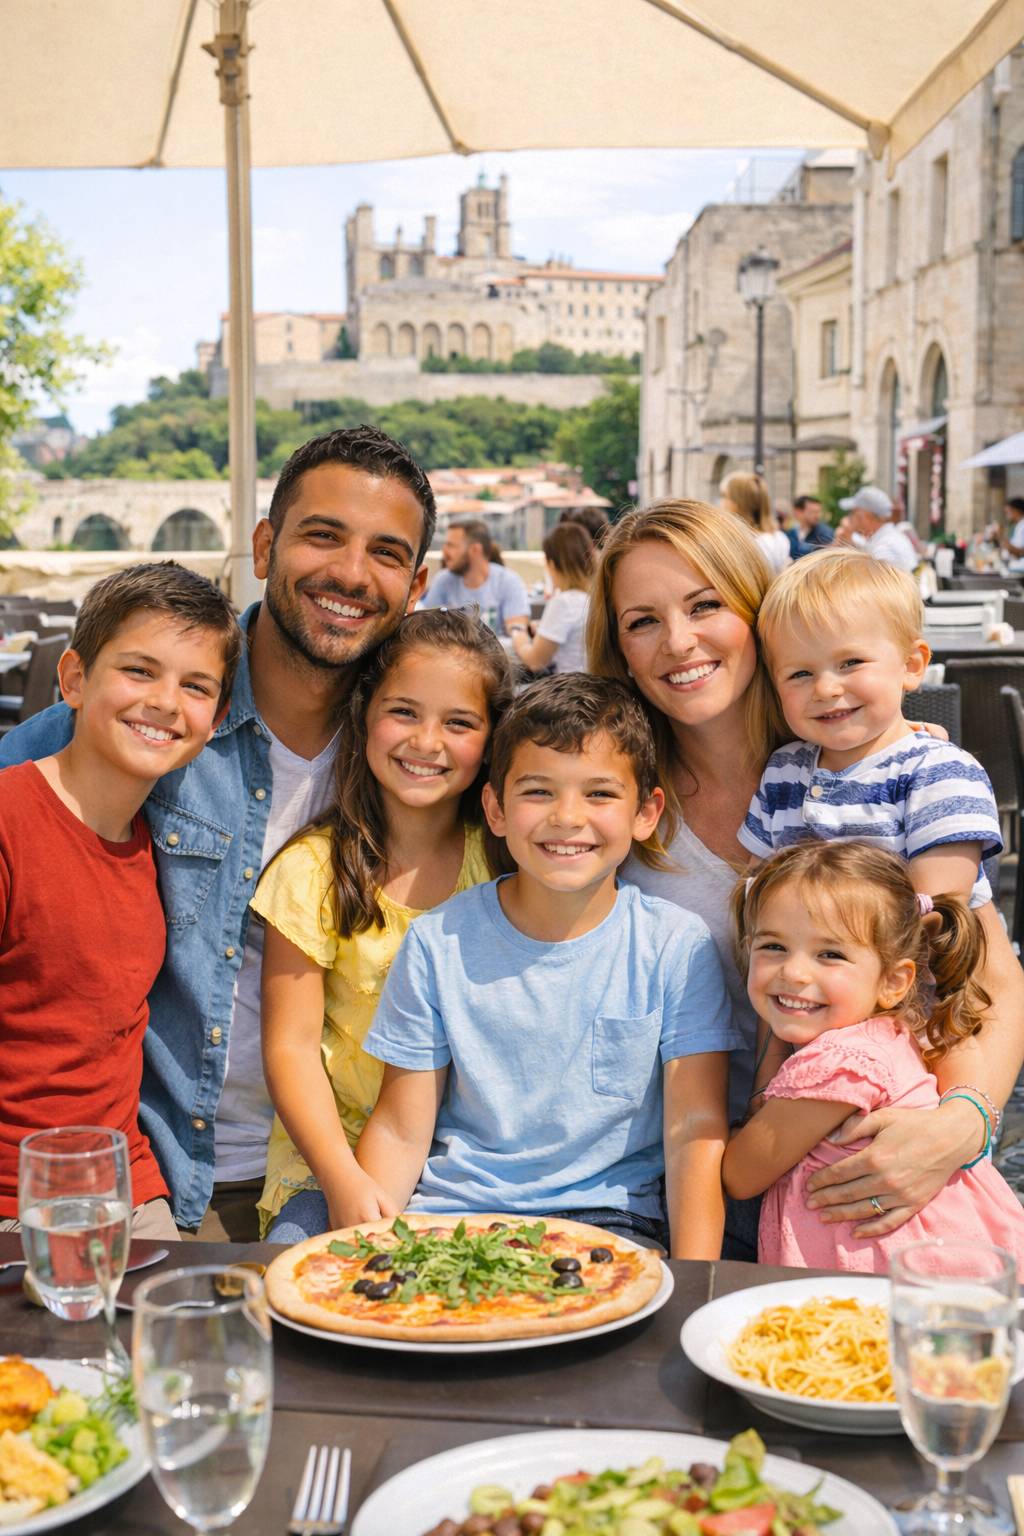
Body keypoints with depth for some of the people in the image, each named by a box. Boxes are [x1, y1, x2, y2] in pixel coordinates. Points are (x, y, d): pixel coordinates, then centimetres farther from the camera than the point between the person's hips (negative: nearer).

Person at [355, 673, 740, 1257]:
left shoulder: (677, 947, -3)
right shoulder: (440, 942, 0)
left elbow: (695, 1132, -5)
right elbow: (400, 1131, 2)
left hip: (609, 1216, -1)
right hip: (451, 1211, 2)